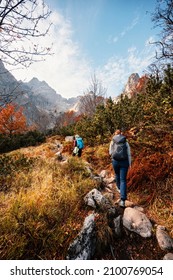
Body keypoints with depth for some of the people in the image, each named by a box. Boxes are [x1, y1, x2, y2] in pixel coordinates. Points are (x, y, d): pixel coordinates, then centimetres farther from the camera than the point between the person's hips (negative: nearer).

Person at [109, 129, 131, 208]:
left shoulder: (112, 142, 2)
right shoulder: (126, 142, 1)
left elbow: (110, 152, 6)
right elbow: (129, 154, 2)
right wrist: (129, 164, 9)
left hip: (115, 161, 1)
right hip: (124, 162, -1)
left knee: (117, 175, 27)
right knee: (123, 180, 2)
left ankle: (119, 188, 51)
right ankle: (122, 200, -5)